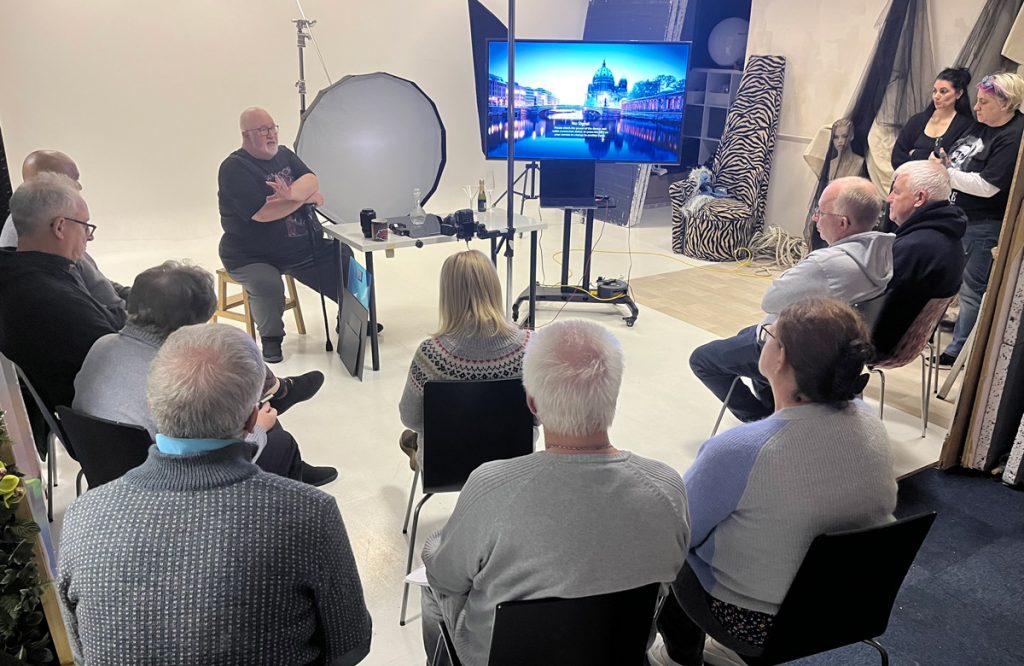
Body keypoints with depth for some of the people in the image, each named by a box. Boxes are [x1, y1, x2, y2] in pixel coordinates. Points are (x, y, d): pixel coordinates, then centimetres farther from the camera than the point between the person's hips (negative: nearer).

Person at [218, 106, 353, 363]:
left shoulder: (284, 154, 10)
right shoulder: (234, 168, -12)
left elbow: (311, 180, -6)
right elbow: (262, 213, -23)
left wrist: (292, 193, -29)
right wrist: (306, 196, -13)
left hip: (304, 246, 7)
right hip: (253, 257, -6)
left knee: (344, 258, -1)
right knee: (267, 285, -34)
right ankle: (271, 338, -5)